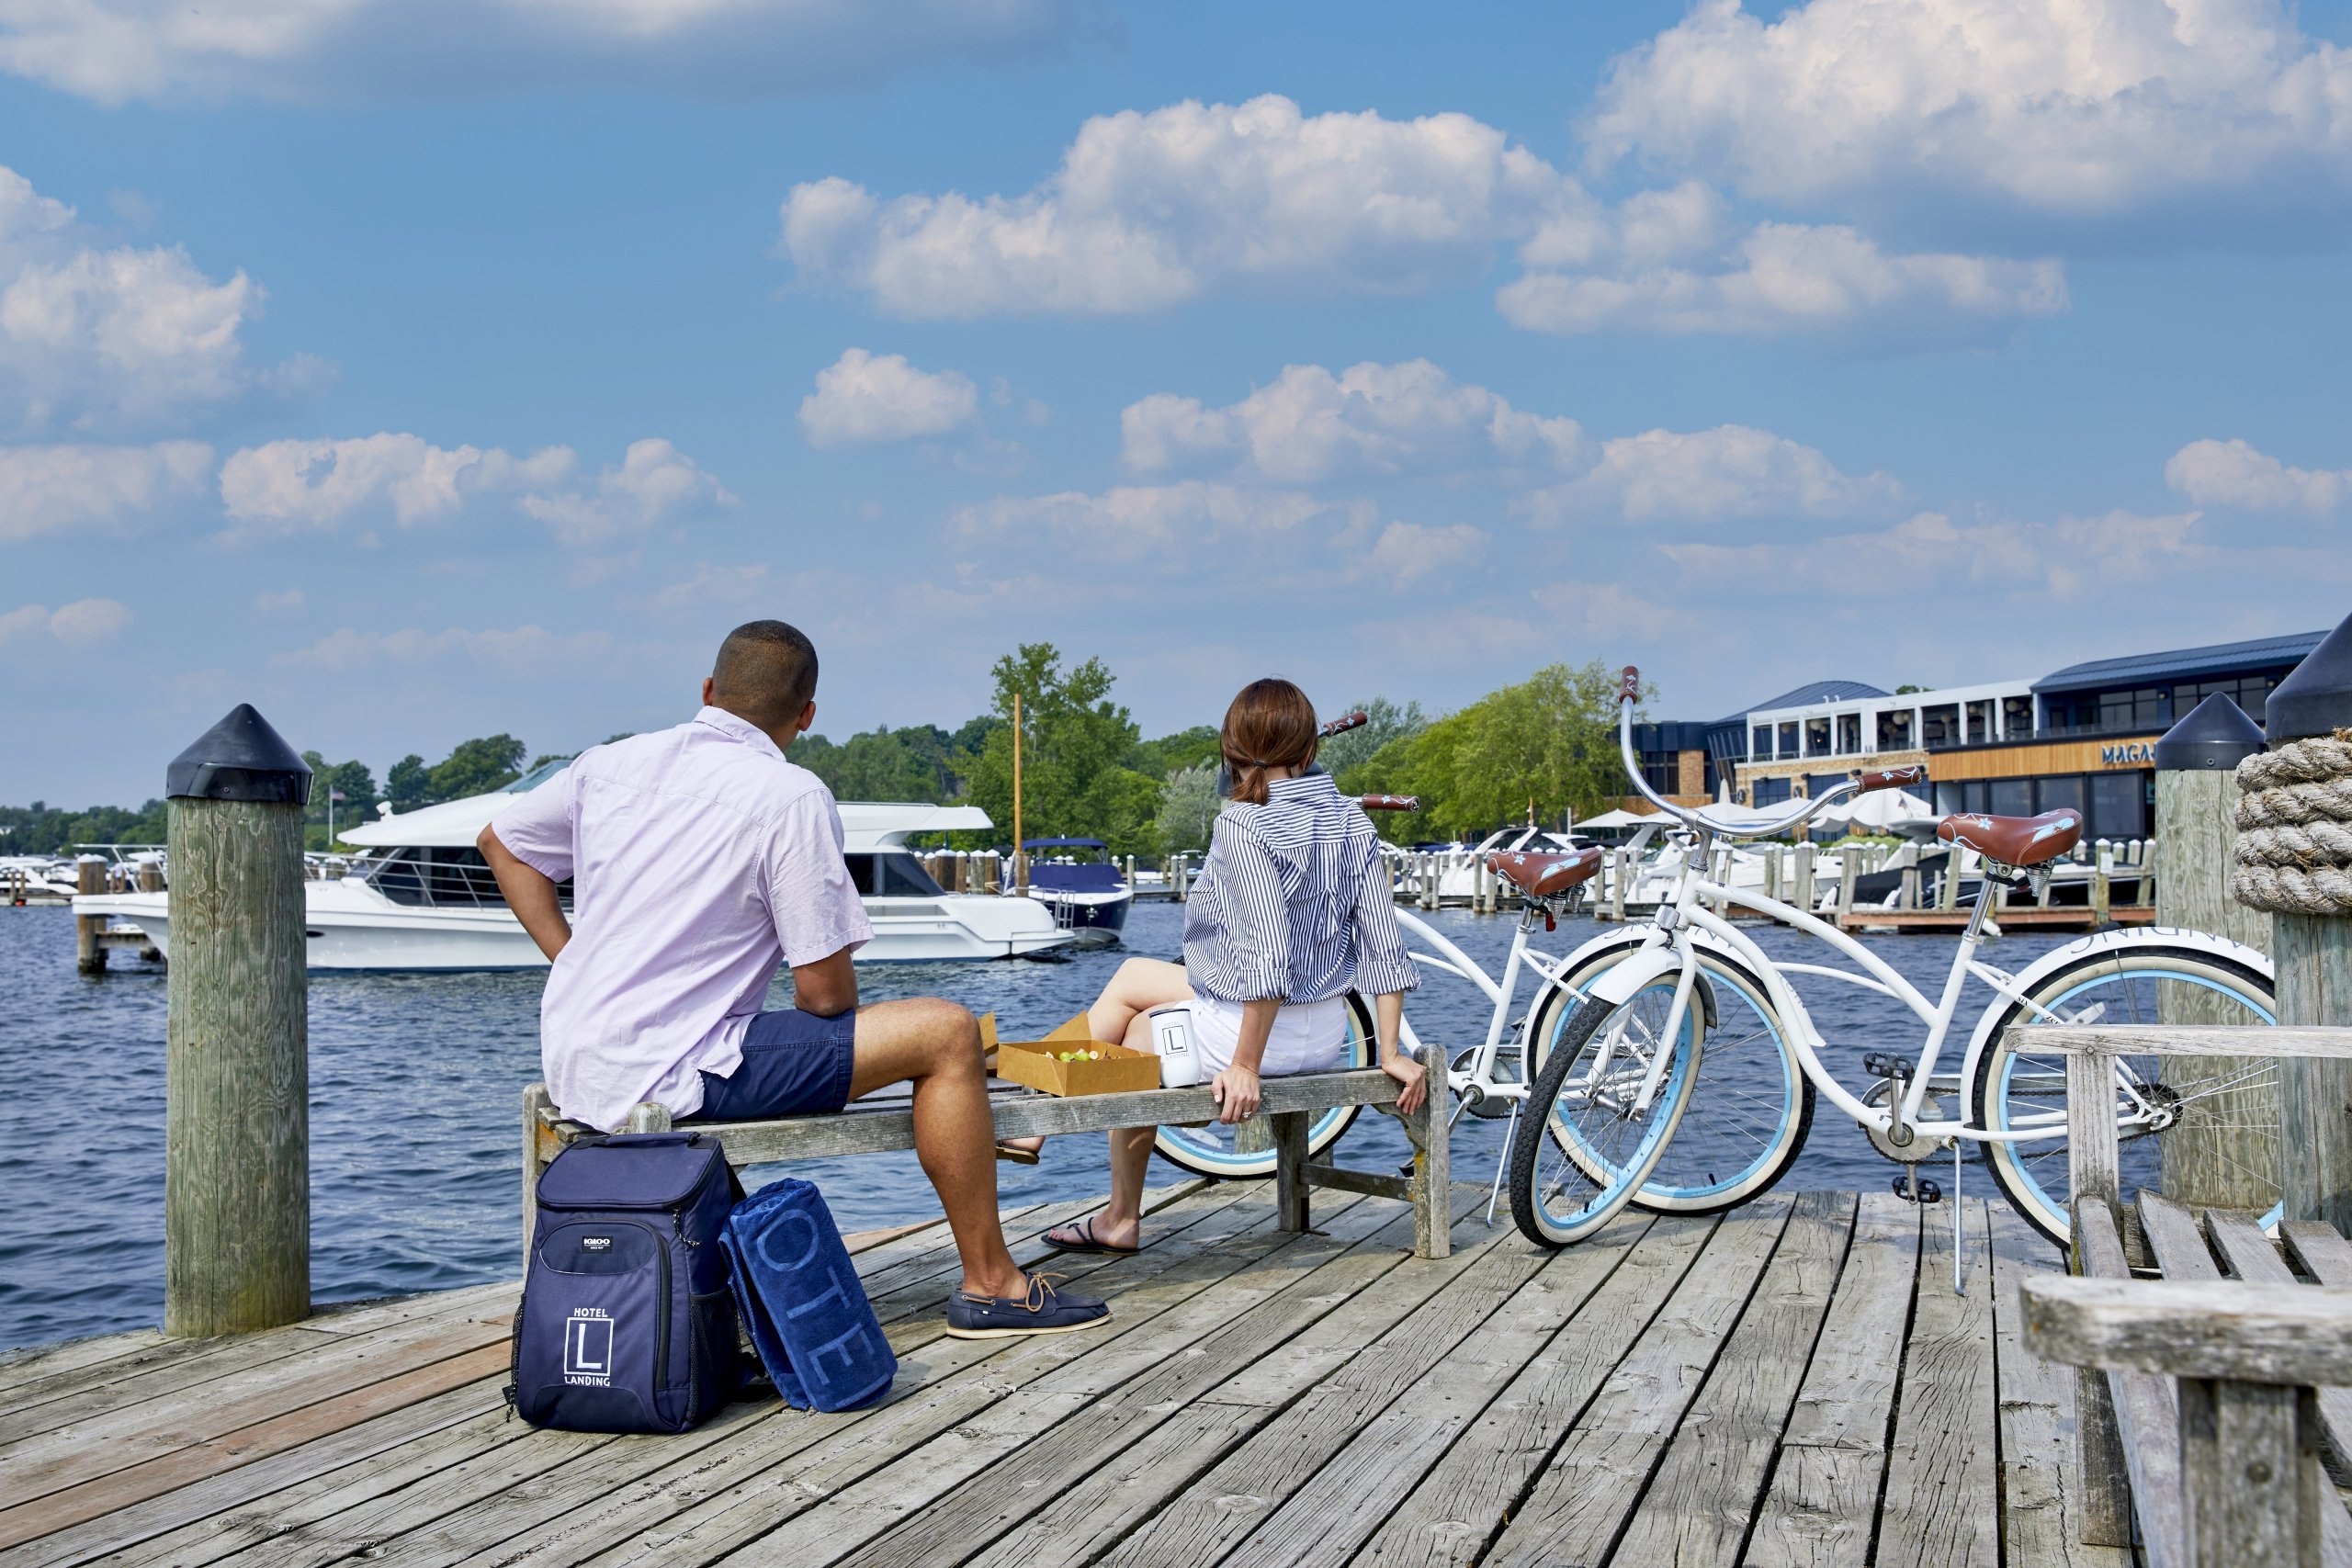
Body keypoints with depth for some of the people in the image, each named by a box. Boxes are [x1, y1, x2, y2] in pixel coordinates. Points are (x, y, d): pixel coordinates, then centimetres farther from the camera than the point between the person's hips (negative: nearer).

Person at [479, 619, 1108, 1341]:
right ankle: (991, 1285, 4)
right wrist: (850, 1052, 11)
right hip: (668, 1076, -8)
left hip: (571, 1065, 8)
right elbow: (825, 990, -12)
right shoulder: (791, 796, -11)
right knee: (946, 1033, -4)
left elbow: (499, 840, 24)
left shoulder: (610, 763, 8)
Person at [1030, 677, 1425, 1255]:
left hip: (1240, 1033, -8)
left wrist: (1245, 1067, -23)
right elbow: (1384, 946, -2)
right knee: (1130, 976, 25)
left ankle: (1121, 1219, 36)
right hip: (1326, 1038, 8)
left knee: (1137, 1031, 24)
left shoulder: (1243, 825, -21)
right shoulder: (1354, 822, -1)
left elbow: (1265, 957, -29)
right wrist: (1390, 1054, 3)